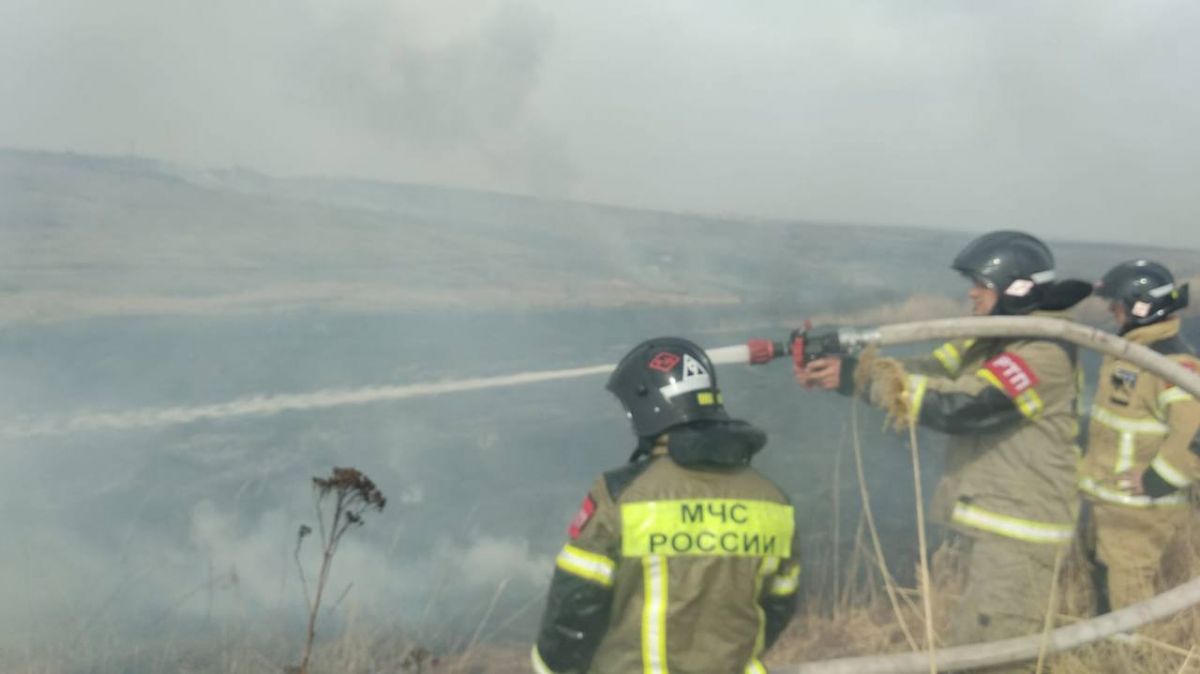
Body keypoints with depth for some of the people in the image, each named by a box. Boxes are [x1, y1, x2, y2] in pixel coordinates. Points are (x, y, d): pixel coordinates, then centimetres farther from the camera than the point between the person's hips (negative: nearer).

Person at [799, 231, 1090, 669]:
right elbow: (930, 372, 3)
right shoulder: (993, 339, 11)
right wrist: (846, 368, -11)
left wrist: (860, 378, -24)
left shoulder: (1045, 354, -20)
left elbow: (958, 406, -28)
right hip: (989, 523, 10)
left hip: (1018, 531, -10)